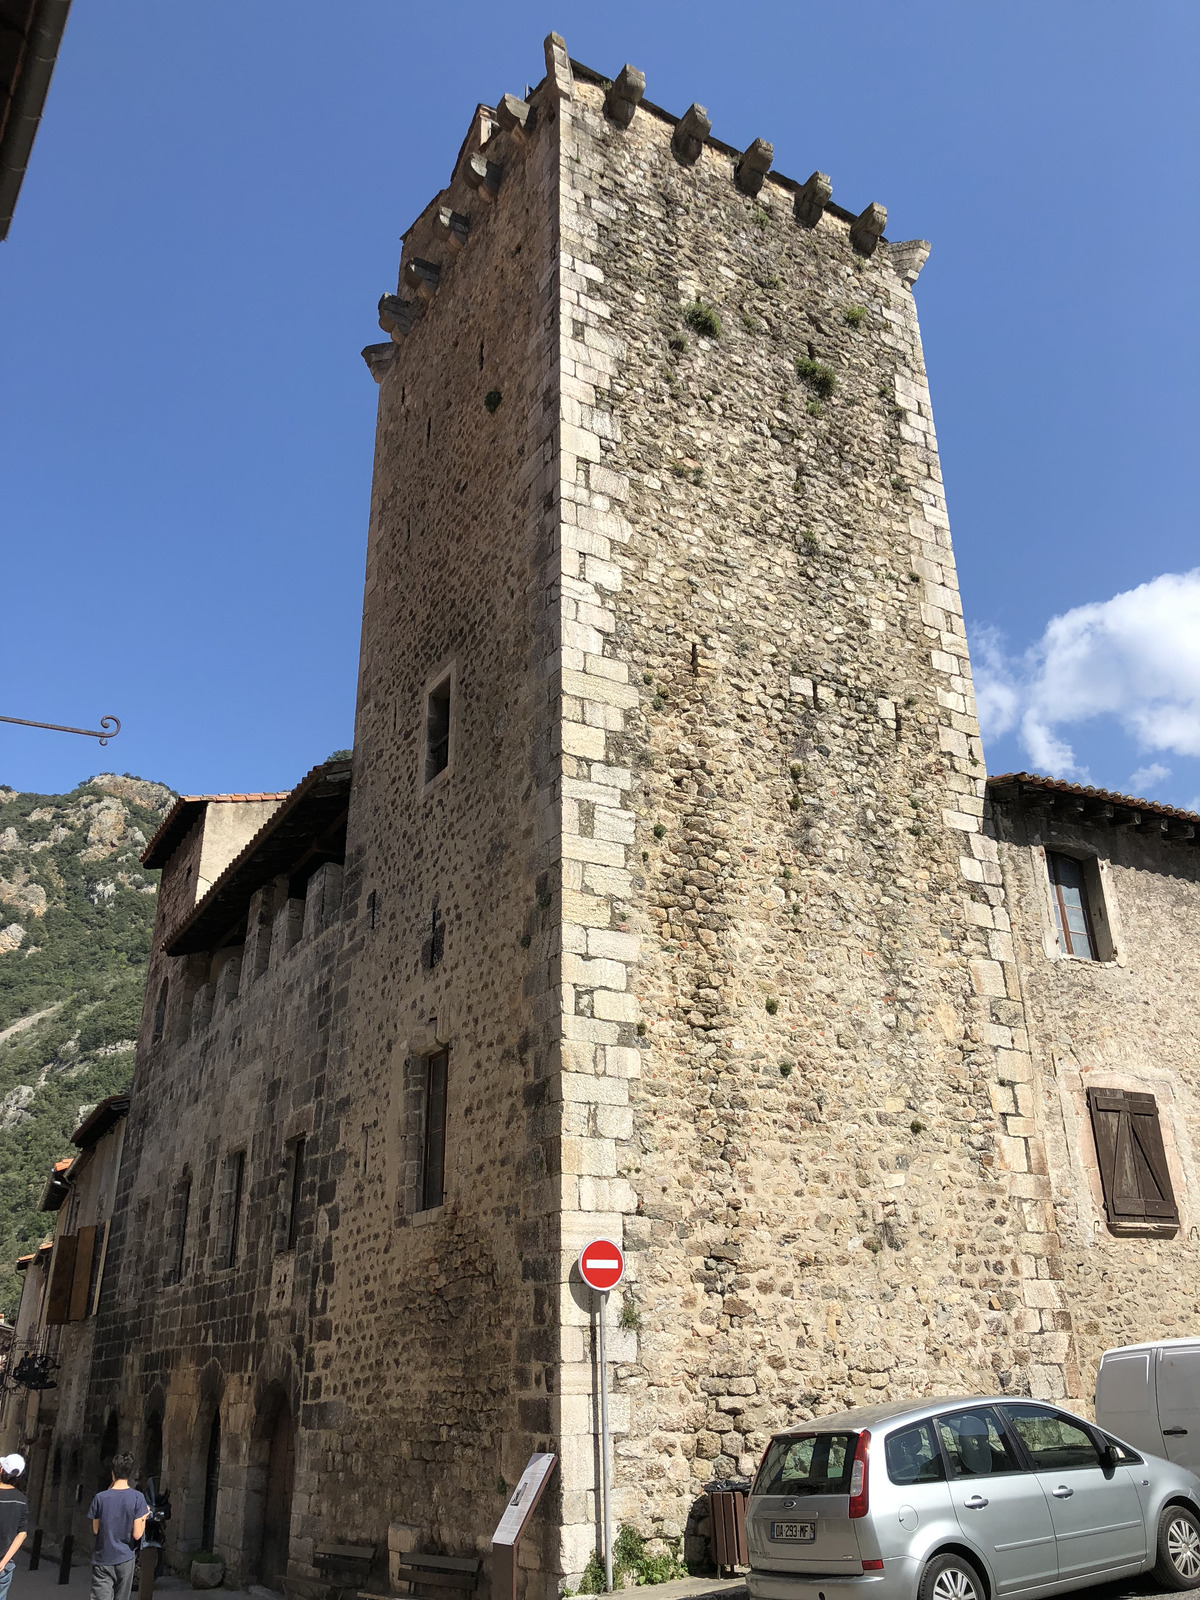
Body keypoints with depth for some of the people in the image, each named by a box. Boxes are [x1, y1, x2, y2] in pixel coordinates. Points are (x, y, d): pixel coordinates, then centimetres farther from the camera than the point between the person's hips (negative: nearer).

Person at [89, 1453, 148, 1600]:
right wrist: (145, 1516, 8)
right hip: (125, 1559, 1)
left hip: (102, 1561, 0)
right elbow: (137, 1534, -11)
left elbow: (95, 1530, 5)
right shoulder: (137, 1497, -10)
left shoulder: (100, 1497, -8)